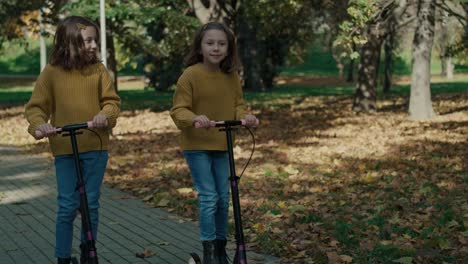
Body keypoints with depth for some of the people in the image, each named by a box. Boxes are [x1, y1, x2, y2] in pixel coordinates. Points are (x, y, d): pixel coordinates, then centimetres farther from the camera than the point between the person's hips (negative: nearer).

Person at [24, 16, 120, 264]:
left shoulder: (98, 70, 0)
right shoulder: (52, 72, -4)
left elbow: (111, 101, 2)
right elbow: (36, 106, 0)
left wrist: (105, 115, -20)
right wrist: (39, 124, -20)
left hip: (95, 147, 2)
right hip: (64, 149, -1)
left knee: (91, 204, 9)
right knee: (67, 206, 0)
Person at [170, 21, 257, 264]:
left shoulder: (232, 77, 1)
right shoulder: (190, 75, -15)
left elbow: (237, 105, 8)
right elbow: (178, 110, -14)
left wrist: (245, 116, -14)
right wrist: (194, 119, -35)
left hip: (222, 145, 5)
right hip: (196, 145, -5)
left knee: (224, 197, 10)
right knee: (208, 197, -8)